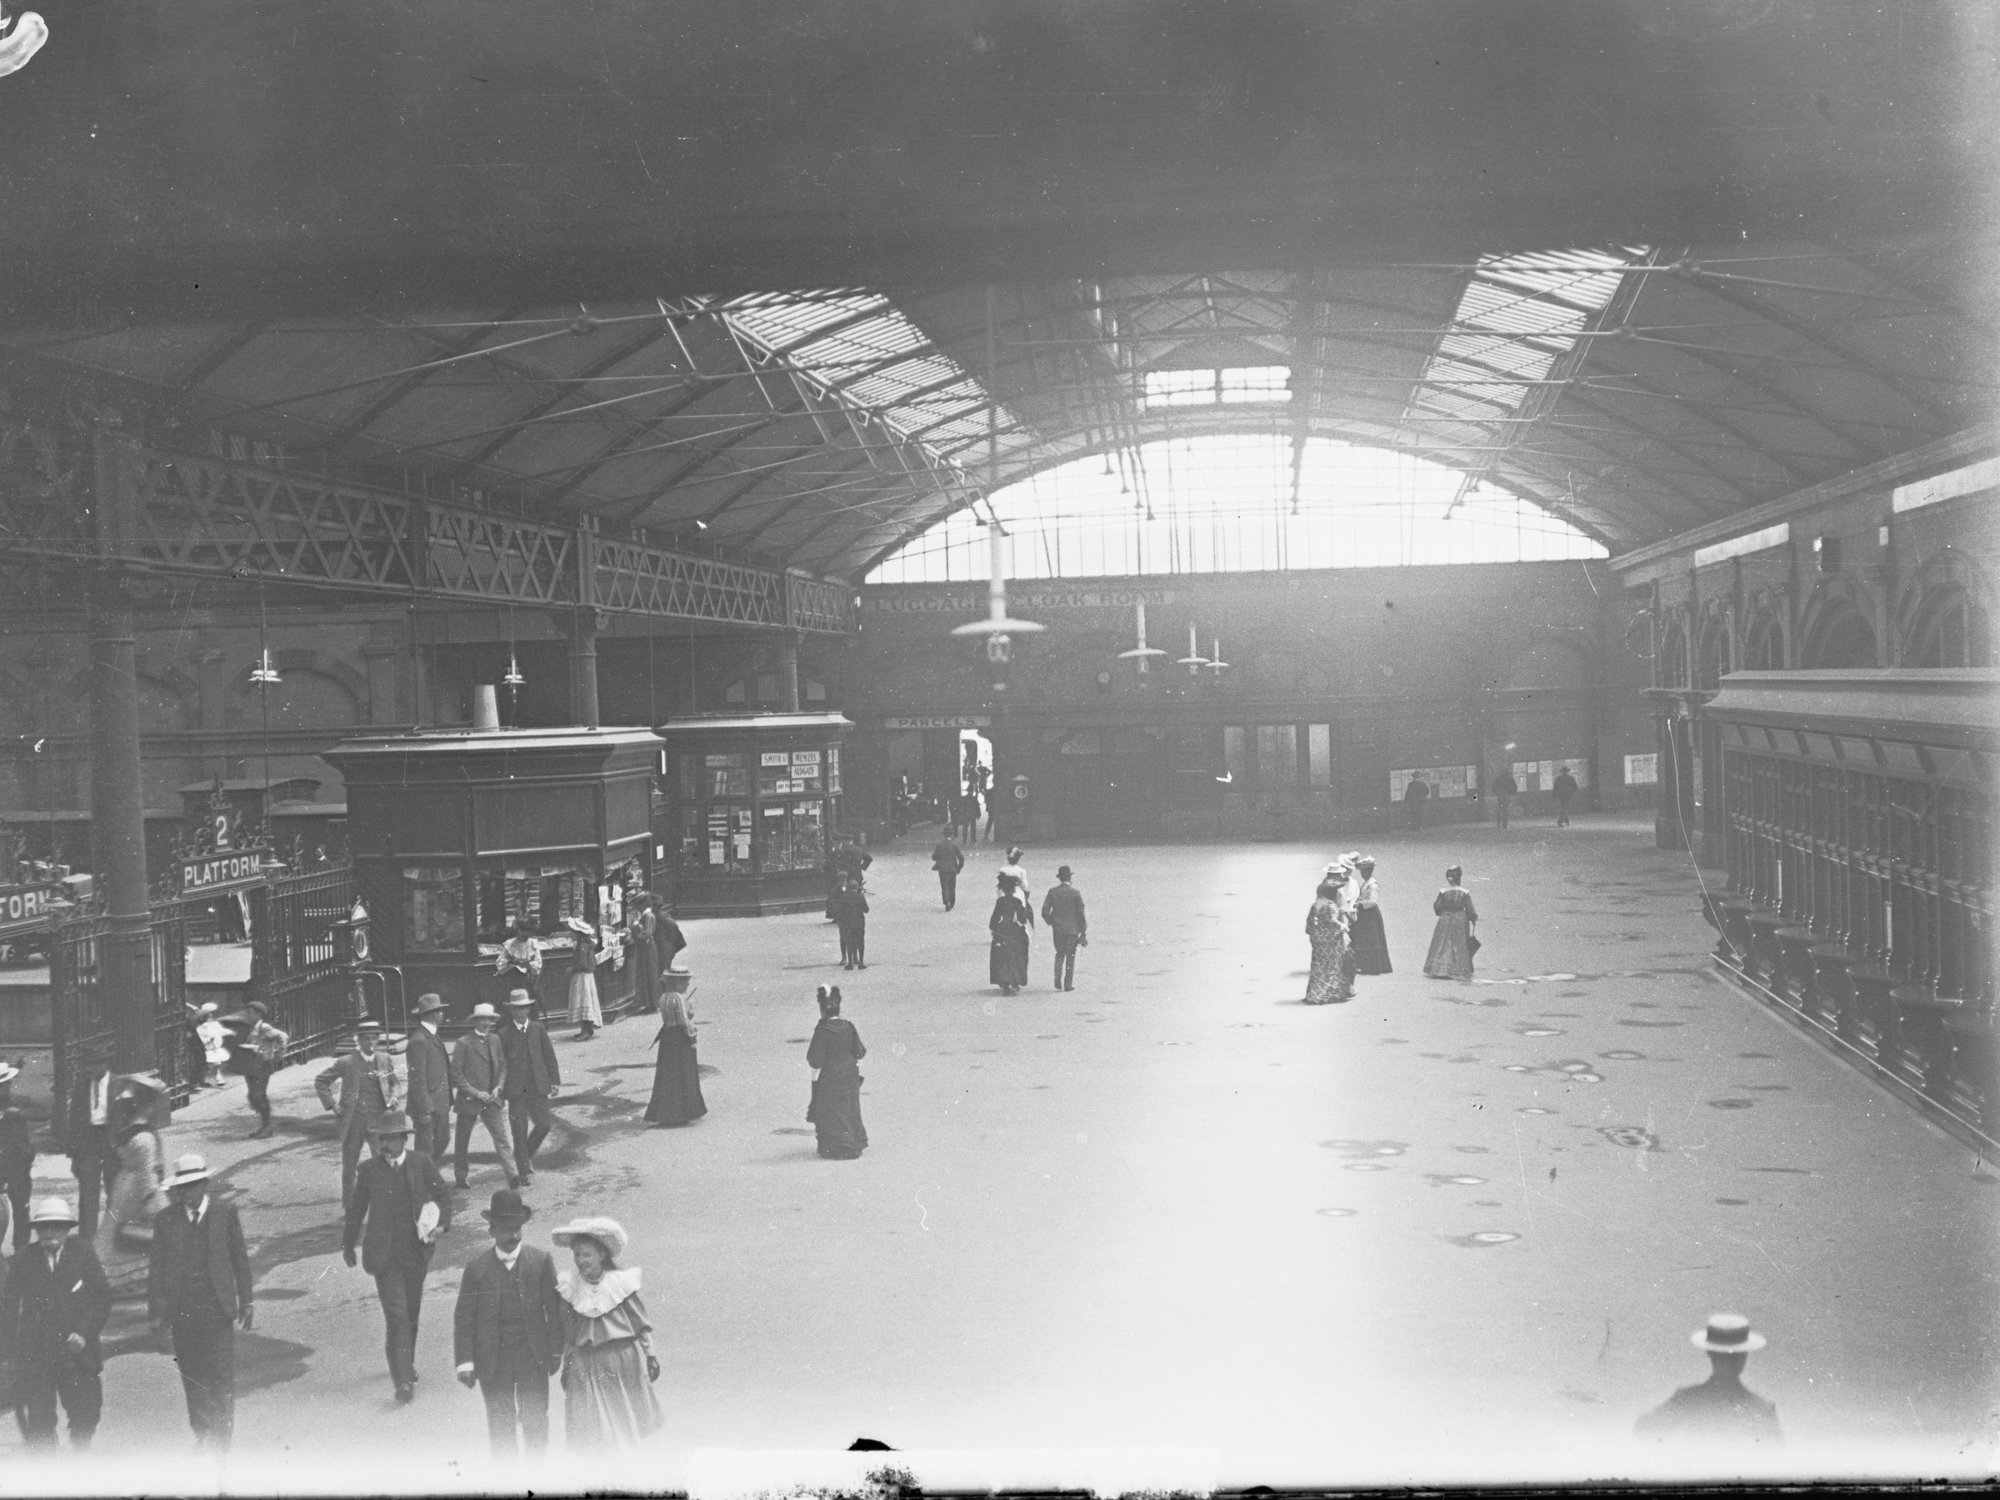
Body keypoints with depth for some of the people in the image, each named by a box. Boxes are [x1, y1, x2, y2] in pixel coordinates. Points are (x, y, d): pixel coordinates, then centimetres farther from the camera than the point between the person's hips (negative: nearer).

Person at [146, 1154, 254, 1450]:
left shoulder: (225, 1212, 0)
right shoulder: (165, 1219, 1)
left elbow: (240, 1259, 7)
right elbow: (156, 1270, 4)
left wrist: (246, 1302, 8)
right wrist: (157, 1317, 2)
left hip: (218, 1307, -1)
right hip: (182, 1311, 1)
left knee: (222, 1378, -5)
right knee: (193, 1379, 8)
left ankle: (220, 1440, 2)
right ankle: (203, 1433, 25)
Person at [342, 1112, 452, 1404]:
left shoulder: (422, 1163, -2)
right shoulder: (369, 1168, -4)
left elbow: (443, 1194, 7)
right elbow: (356, 1208, 7)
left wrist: (442, 1223, -8)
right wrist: (348, 1244, 13)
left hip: (416, 1250, 2)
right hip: (385, 1254, -2)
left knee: (411, 1312, 17)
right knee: (396, 1315, -12)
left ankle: (405, 1363, 40)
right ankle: (403, 1381, -12)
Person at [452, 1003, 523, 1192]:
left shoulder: (495, 1040, 7)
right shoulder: (464, 1043, -10)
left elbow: (502, 1066, 11)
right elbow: (456, 1073, -11)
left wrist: (498, 1088, -5)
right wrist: (475, 1093, -15)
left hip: (491, 1099, 4)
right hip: (469, 1100, -4)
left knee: (502, 1138, -6)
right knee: (462, 1141, 10)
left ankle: (513, 1176, -11)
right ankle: (461, 1176, 27)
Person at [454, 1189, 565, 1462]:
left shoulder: (542, 1261, -3)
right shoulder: (477, 1267, -3)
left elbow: (554, 1308, 0)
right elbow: (464, 1318, -2)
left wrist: (556, 1351, -2)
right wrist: (465, 1363, -7)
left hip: (533, 1357, 0)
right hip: (493, 1360, 0)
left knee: (535, 1420, 7)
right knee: (501, 1424, 9)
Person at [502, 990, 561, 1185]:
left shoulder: (537, 1029, 7)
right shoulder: (504, 1034, -1)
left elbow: (549, 1055, 9)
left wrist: (554, 1081, 5)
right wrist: (499, 1090, -1)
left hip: (538, 1087, 2)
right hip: (516, 1089, -2)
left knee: (545, 1124, -4)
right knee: (520, 1131, 0)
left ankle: (528, 1153, 24)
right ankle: (524, 1172, 10)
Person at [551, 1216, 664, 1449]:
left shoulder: (621, 1282, -6)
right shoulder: (570, 1289, 1)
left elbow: (640, 1322, 0)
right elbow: (568, 1333, 9)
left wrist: (650, 1355, -1)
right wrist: (566, 1366, 9)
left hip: (623, 1360, -1)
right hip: (585, 1365, 1)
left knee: (625, 1419, 8)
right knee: (589, 1427, -4)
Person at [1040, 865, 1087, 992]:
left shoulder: (1052, 891, -3)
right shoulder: (1076, 892, -9)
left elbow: (1045, 911, -5)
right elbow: (1080, 913, -7)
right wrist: (1083, 931, 1)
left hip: (1057, 929, 2)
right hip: (1072, 929, -2)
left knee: (1060, 953, 17)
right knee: (1070, 955, 8)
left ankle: (1058, 980, 0)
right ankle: (1068, 984, 7)